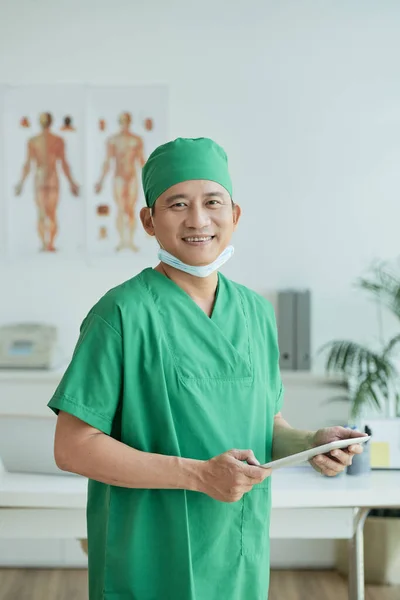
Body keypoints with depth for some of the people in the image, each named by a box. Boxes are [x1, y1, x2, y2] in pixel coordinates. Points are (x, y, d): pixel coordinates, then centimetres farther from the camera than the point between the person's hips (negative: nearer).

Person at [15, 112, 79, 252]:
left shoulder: (32, 141, -3)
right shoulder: (58, 140, -2)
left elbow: (28, 164, -5)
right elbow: (64, 164, -3)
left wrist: (21, 183, 3)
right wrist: (71, 182, 5)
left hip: (39, 179, 0)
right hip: (53, 179, 0)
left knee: (41, 213, 4)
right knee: (52, 213, 5)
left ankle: (44, 244, -5)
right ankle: (50, 244, -3)